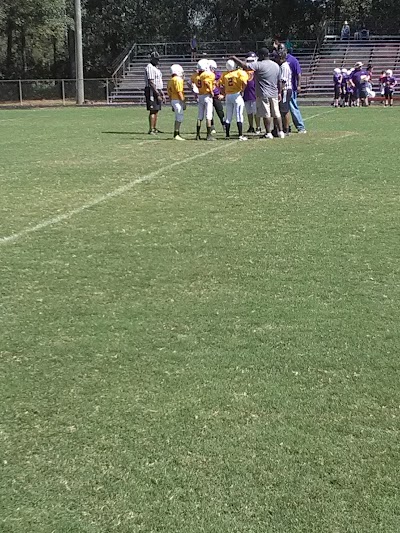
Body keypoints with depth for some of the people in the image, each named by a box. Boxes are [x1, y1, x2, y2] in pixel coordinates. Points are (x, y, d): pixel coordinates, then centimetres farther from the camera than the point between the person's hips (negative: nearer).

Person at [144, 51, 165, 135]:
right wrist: (157, 93, -23)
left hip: (157, 91, 10)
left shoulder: (156, 68, 18)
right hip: (152, 91, -10)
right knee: (153, 111, -11)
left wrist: (162, 94, 21)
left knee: (156, 110, 12)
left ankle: (154, 128, 18)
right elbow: (151, 83, -20)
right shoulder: (150, 68, -14)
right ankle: (151, 130, -10)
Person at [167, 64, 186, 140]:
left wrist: (172, 105, 22)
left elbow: (170, 94, 17)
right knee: (179, 118, -7)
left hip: (173, 100, 9)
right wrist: (183, 102, -17)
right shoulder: (178, 80, -12)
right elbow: (179, 92, -18)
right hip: (178, 100, -9)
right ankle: (176, 135, -8)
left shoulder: (171, 81, 15)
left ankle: (177, 134, 17)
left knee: (178, 118, 14)